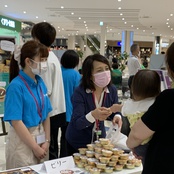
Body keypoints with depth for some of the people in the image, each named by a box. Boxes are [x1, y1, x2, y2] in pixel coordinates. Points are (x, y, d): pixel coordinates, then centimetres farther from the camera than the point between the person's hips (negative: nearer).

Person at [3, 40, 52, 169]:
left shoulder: (41, 83, 1)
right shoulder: (16, 86, -19)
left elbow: (46, 114, 6)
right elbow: (16, 122, -19)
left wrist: (46, 141, 0)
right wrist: (35, 147, -14)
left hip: (39, 136, 7)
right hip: (22, 140, -6)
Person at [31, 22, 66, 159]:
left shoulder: (47, 61, -19)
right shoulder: (52, 57, 11)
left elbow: (46, 91, -20)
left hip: (50, 112, -9)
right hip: (57, 110, 9)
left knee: (49, 149, 2)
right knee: (53, 147, 18)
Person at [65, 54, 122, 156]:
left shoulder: (112, 90, -11)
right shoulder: (80, 92, -24)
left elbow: (114, 111, 3)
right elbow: (77, 124, -29)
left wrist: (117, 116, -20)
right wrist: (93, 115, -48)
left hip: (100, 139, 4)